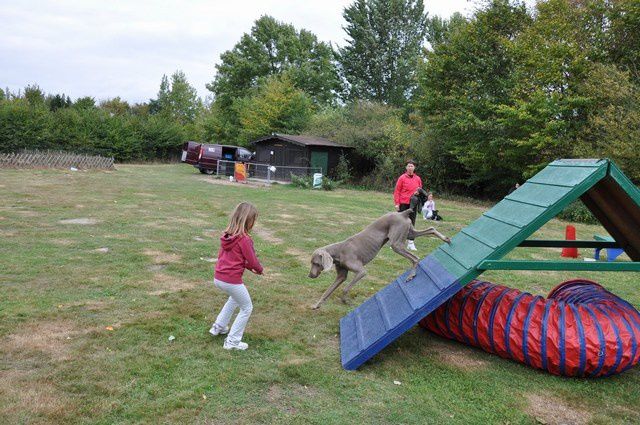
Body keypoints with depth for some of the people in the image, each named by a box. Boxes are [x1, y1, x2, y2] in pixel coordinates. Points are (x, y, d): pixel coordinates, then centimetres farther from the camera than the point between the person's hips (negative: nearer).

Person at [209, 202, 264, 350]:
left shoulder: (226, 235, 6)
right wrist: (260, 269, 14)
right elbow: (253, 261, -10)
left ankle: (218, 327, 39)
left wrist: (249, 267, 15)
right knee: (247, 308, 12)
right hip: (231, 280, -8)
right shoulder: (244, 239, -16)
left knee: (235, 298, 34)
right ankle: (232, 342, 14)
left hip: (218, 278, 8)